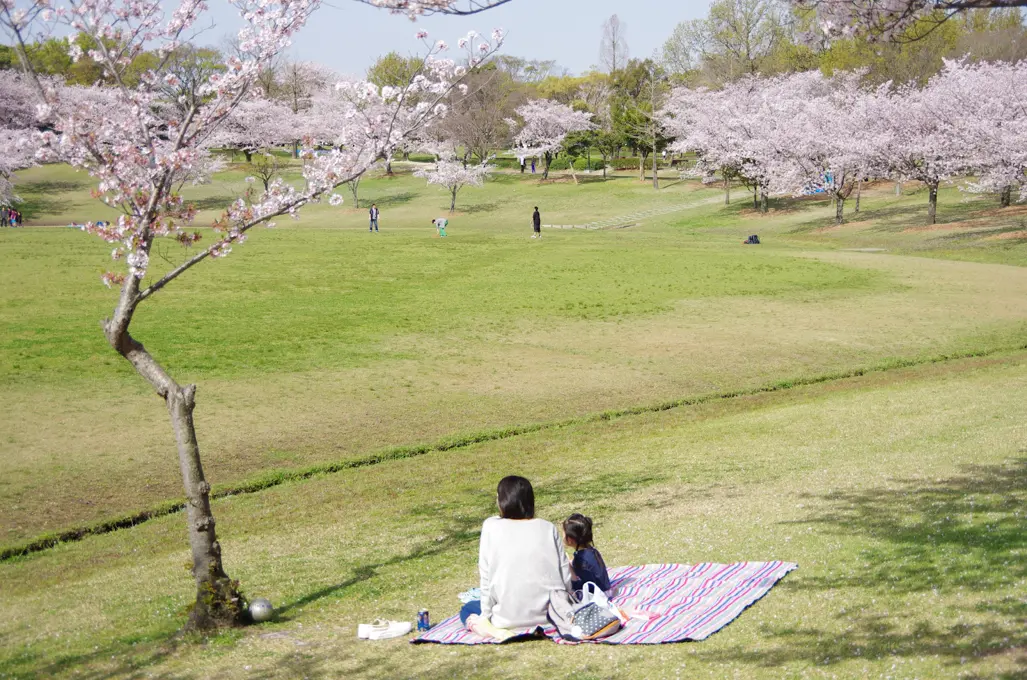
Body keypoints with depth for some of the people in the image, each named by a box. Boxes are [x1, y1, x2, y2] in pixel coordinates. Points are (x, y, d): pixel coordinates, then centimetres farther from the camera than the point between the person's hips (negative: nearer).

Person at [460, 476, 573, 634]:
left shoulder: (491, 527, -2)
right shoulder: (548, 528, 4)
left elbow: (486, 578, -4)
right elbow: (566, 577, 2)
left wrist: (485, 615, 5)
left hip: (510, 619, -2)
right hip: (553, 614, 3)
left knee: (467, 610, 27)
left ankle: (484, 626, -1)